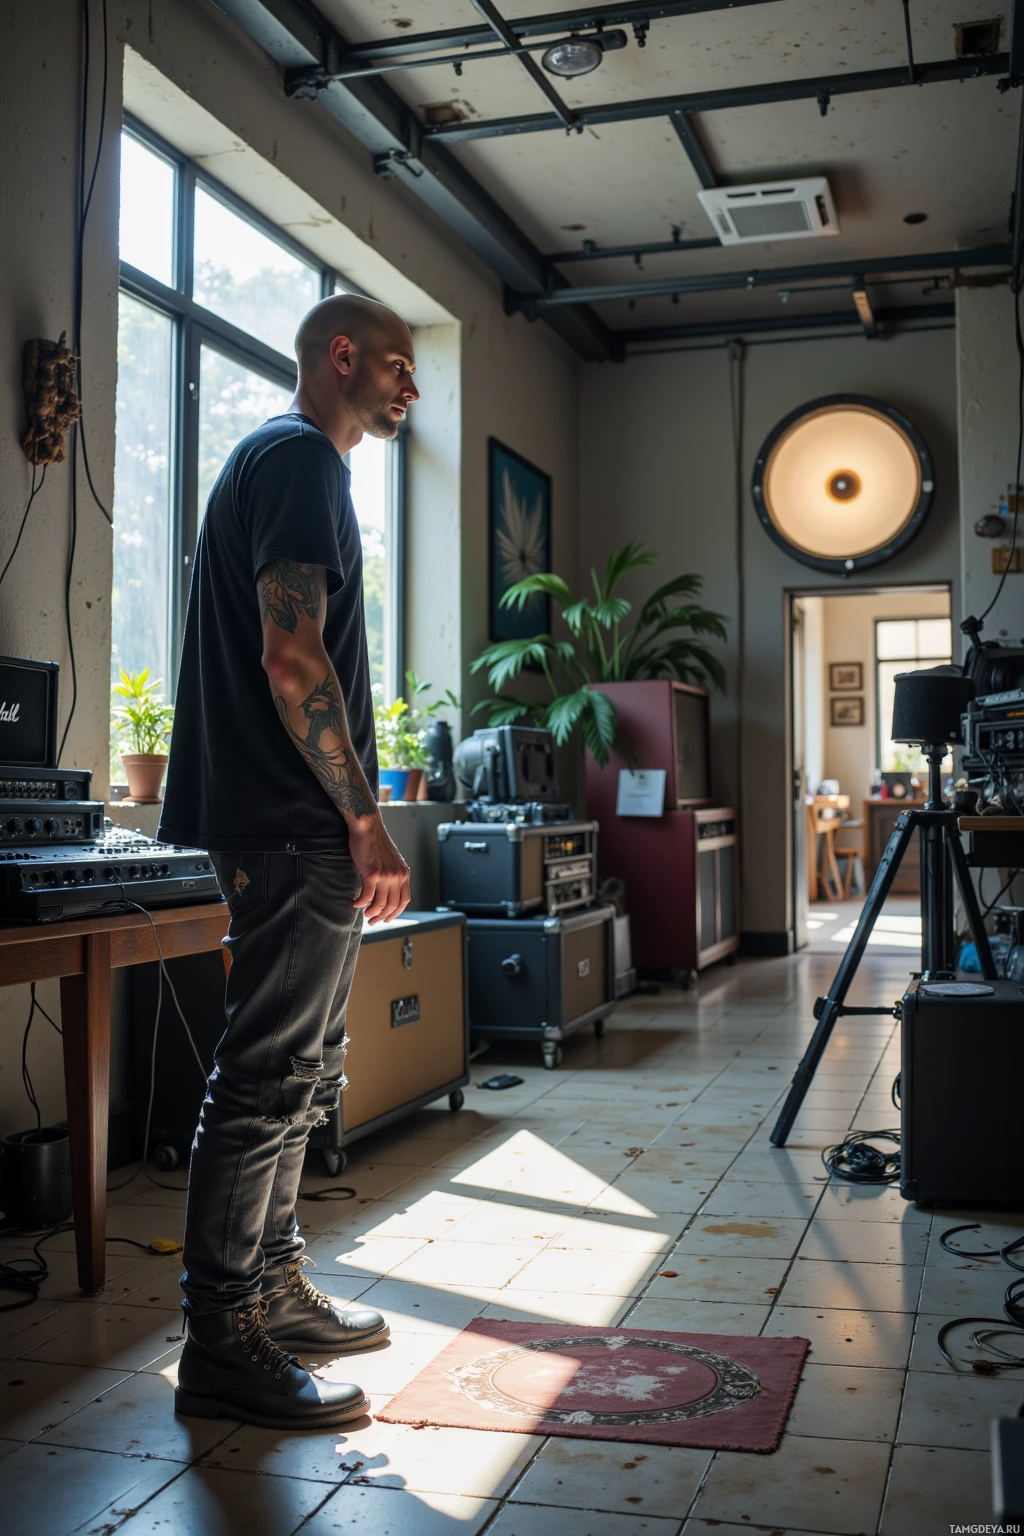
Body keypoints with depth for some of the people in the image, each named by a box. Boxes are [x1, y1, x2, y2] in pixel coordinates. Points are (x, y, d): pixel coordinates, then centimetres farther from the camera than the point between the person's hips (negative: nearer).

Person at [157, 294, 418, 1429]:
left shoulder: (278, 460, 24)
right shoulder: (298, 458, -9)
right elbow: (292, 660, -20)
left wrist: (351, 820, 23)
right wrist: (366, 821, -17)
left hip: (287, 828, 11)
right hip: (296, 827, -11)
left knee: (298, 1071, 16)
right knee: (268, 1077, -6)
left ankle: (273, 1291, 27)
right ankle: (221, 1347, 2)